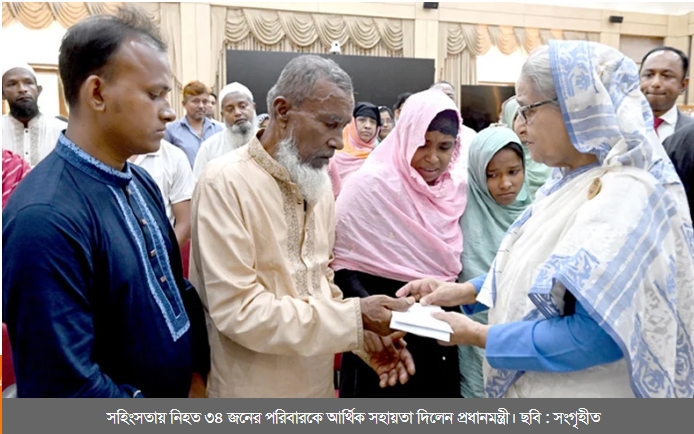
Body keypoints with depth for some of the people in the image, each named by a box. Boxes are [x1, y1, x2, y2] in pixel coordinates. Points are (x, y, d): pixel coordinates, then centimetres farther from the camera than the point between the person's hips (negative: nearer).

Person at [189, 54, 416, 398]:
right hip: (252, 395, -6)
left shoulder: (319, 183, 3)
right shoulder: (226, 182, -20)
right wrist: (355, 317, -23)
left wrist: (367, 336, -7)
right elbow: (238, 310, -24)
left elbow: (320, 280, 8)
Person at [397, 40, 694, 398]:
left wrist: (477, 336, -22)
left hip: (579, 393, -8)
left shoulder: (625, 195, -26)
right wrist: (464, 291, -1)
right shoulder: (574, 181, 3)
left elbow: (594, 337, -29)